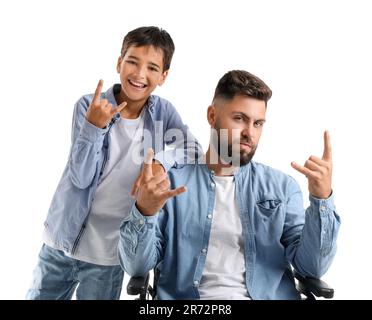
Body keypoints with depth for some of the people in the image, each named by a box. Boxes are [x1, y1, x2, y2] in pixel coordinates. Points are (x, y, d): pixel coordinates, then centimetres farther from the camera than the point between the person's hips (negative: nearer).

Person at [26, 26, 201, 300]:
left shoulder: (163, 111, -4)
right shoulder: (89, 106, -10)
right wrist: (93, 125, -29)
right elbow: (81, 178, -14)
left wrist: (161, 161, -29)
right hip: (62, 240, 0)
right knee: (40, 296, 16)